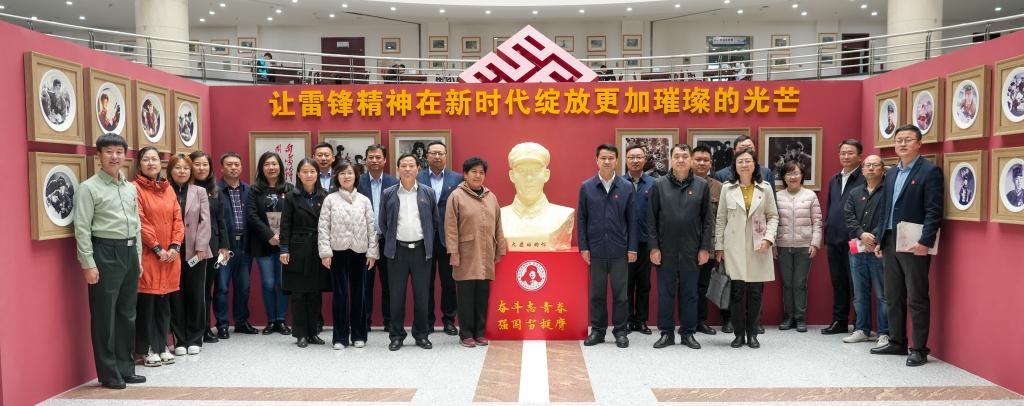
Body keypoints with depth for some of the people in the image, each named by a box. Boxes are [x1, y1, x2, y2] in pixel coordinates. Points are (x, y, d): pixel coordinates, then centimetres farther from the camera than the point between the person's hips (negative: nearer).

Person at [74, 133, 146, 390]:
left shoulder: (130, 188, 14)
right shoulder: (89, 187, -5)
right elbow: (82, 228, -9)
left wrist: (138, 257, 15)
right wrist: (88, 263, -14)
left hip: (129, 251, 6)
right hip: (105, 252, -6)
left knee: (127, 313, 11)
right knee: (105, 315, 0)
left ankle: (125, 368, 21)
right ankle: (109, 374, 8)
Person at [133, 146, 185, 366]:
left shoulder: (168, 188, 13)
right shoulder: (135, 188, -5)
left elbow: (178, 219, 9)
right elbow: (140, 222, -11)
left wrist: (175, 246, -4)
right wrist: (157, 249, -14)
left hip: (170, 255, 6)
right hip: (147, 255, -5)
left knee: (164, 302, 11)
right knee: (147, 302, 0)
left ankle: (162, 346, 19)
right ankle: (148, 349, 8)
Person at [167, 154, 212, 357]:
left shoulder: (199, 192, 8)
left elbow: (205, 221, 1)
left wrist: (200, 247, -8)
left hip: (195, 251, 1)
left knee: (195, 294, 6)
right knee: (176, 296, 4)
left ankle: (195, 339, 15)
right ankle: (180, 340, 13)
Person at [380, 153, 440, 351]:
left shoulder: (428, 193, 5)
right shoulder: (388, 194, 4)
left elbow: (435, 221, 11)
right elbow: (382, 223, 12)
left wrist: (429, 242, 8)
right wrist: (390, 241, 7)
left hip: (421, 250, 0)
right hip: (397, 251, 0)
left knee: (421, 295, 5)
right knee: (396, 295, 3)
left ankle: (421, 334, 16)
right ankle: (396, 336, 13)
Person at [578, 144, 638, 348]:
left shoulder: (627, 187, 2)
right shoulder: (586, 187, 3)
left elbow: (632, 220, 3)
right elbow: (581, 219, 5)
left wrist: (632, 248, -1)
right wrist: (583, 247, -1)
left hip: (619, 251, -1)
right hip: (596, 250, 1)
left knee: (620, 293, 5)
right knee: (597, 293, 9)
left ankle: (621, 331, 16)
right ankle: (597, 330, 20)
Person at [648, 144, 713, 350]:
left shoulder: (702, 185, 4)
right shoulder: (659, 185, 2)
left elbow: (707, 219, 4)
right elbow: (652, 219, 2)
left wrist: (705, 248, -2)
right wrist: (654, 247, -4)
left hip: (692, 251, 1)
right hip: (666, 250, 0)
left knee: (690, 292, 8)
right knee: (665, 292, 6)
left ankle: (688, 333, 18)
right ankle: (666, 333, 16)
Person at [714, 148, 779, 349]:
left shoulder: (765, 188, 8)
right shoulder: (727, 188, 6)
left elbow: (773, 216, 9)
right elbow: (720, 219, 7)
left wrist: (768, 237, -7)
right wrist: (719, 246, 3)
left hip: (758, 248, 1)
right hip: (734, 247, -1)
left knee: (755, 293, 2)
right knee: (737, 292, -3)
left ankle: (752, 334, 14)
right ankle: (739, 334, 9)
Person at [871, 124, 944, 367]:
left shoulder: (930, 171, -7)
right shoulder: (891, 173, 15)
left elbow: (934, 211, -13)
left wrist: (925, 242, -20)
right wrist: (880, 240, 14)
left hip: (914, 246, -7)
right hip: (890, 244, 7)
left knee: (917, 299, -1)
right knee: (893, 297, 13)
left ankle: (919, 349, 7)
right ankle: (897, 343, 24)